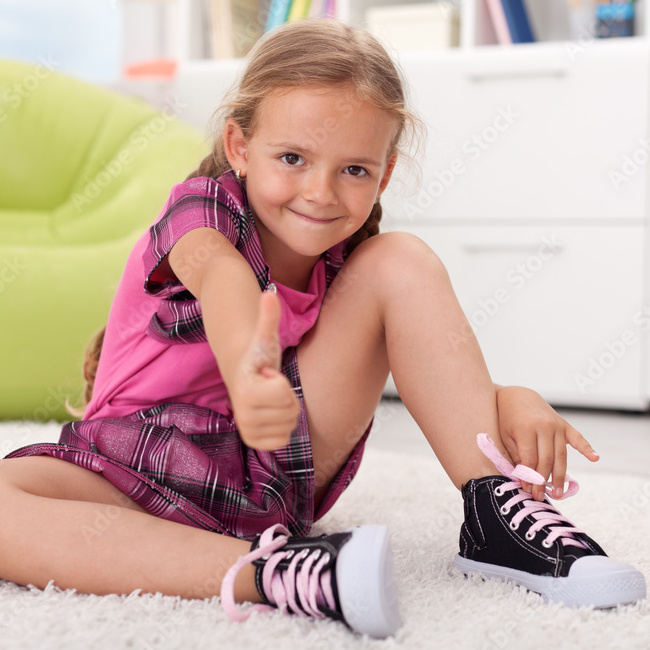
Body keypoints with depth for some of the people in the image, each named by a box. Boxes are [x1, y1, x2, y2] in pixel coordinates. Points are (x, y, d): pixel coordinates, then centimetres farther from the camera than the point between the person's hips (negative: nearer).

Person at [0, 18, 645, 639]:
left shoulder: (347, 256, -3)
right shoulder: (200, 214, -16)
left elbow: (440, 367, -7)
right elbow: (223, 279, -41)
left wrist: (509, 400, -31)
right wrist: (248, 371, -64)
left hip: (282, 472, 3)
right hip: (142, 475, -2)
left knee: (402, 261, -13)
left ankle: (495, 512, -20)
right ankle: (269, 572, -45)